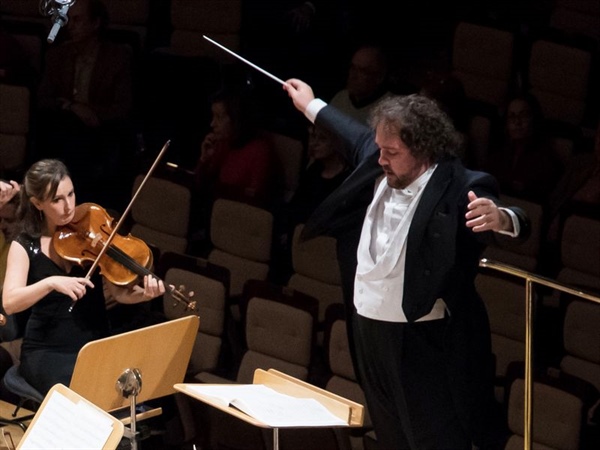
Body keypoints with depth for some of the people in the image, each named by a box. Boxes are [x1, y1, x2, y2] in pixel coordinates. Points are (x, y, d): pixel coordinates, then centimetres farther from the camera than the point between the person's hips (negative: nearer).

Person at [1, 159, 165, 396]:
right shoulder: (26, 245, -3)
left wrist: (145, 293, -27)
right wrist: (51, 283, -33)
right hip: (47, 351, -2)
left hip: (96, 345, 2)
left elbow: (117, 291, -5)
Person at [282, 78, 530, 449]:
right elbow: (358, 138, 23)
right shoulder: (381, 169, 1)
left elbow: (517, 224, -31)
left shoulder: (458, 188, -20)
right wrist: (312, 106, 38)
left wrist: (500, 218, -55)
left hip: (423, 344, -8)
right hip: (368, 332, 8)